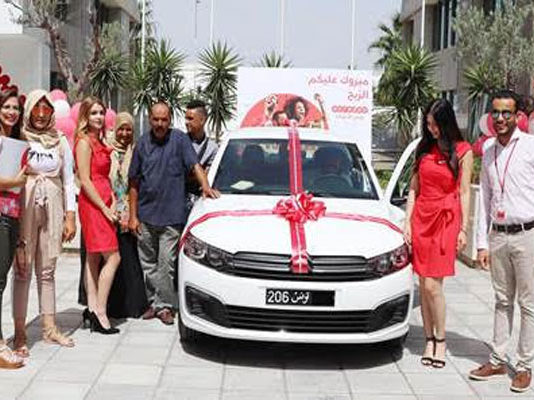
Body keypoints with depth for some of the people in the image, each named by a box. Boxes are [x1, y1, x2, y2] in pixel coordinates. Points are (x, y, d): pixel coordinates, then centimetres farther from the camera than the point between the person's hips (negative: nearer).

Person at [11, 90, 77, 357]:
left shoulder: (60, 140, 10)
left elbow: (68, 179, 12)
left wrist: (70, 216, 7)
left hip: (53, 209, 3)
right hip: (24, 208, -3)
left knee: (47, 271, 9)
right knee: (23, 270, -2)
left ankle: (49, 328, 16)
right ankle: (19, 333, 3)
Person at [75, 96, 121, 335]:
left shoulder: (99, 142, 18)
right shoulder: (84, 142, -9)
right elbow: (85, 181, -14)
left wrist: (112, 203, 5)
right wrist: (105, 208, -14)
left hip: (103, 204, 9)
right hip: (92, 205, -9)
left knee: (94, 258, 9)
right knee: (113, 258, -12)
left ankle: (92, 308, 12)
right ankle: (100, 313, -10)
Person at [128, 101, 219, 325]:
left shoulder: (179, 139, 1)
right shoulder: (143, 144, 9)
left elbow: (195, 165, -6)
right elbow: (134, 184, 11)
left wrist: (205, 185, -27)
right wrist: (133, 216, 7)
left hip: (171, 216, -3)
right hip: (145, 215, 4)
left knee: (166, 264, -3)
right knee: (148, 264, 11)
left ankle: (165, 305, 8)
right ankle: (155, 303, 22)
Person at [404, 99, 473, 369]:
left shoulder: (463, 151, 0)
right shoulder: (424, 149, 11)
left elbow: (464, 193, 0)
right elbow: (414, 189, 12)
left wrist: (464, 229, -3)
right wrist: (407, 222, 5)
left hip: (446, 220, -4)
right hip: (421, 218, 4)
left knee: (432, 285, -8)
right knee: (423, 285, 5)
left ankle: (440, 340, 8)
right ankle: (429, 340, 15)